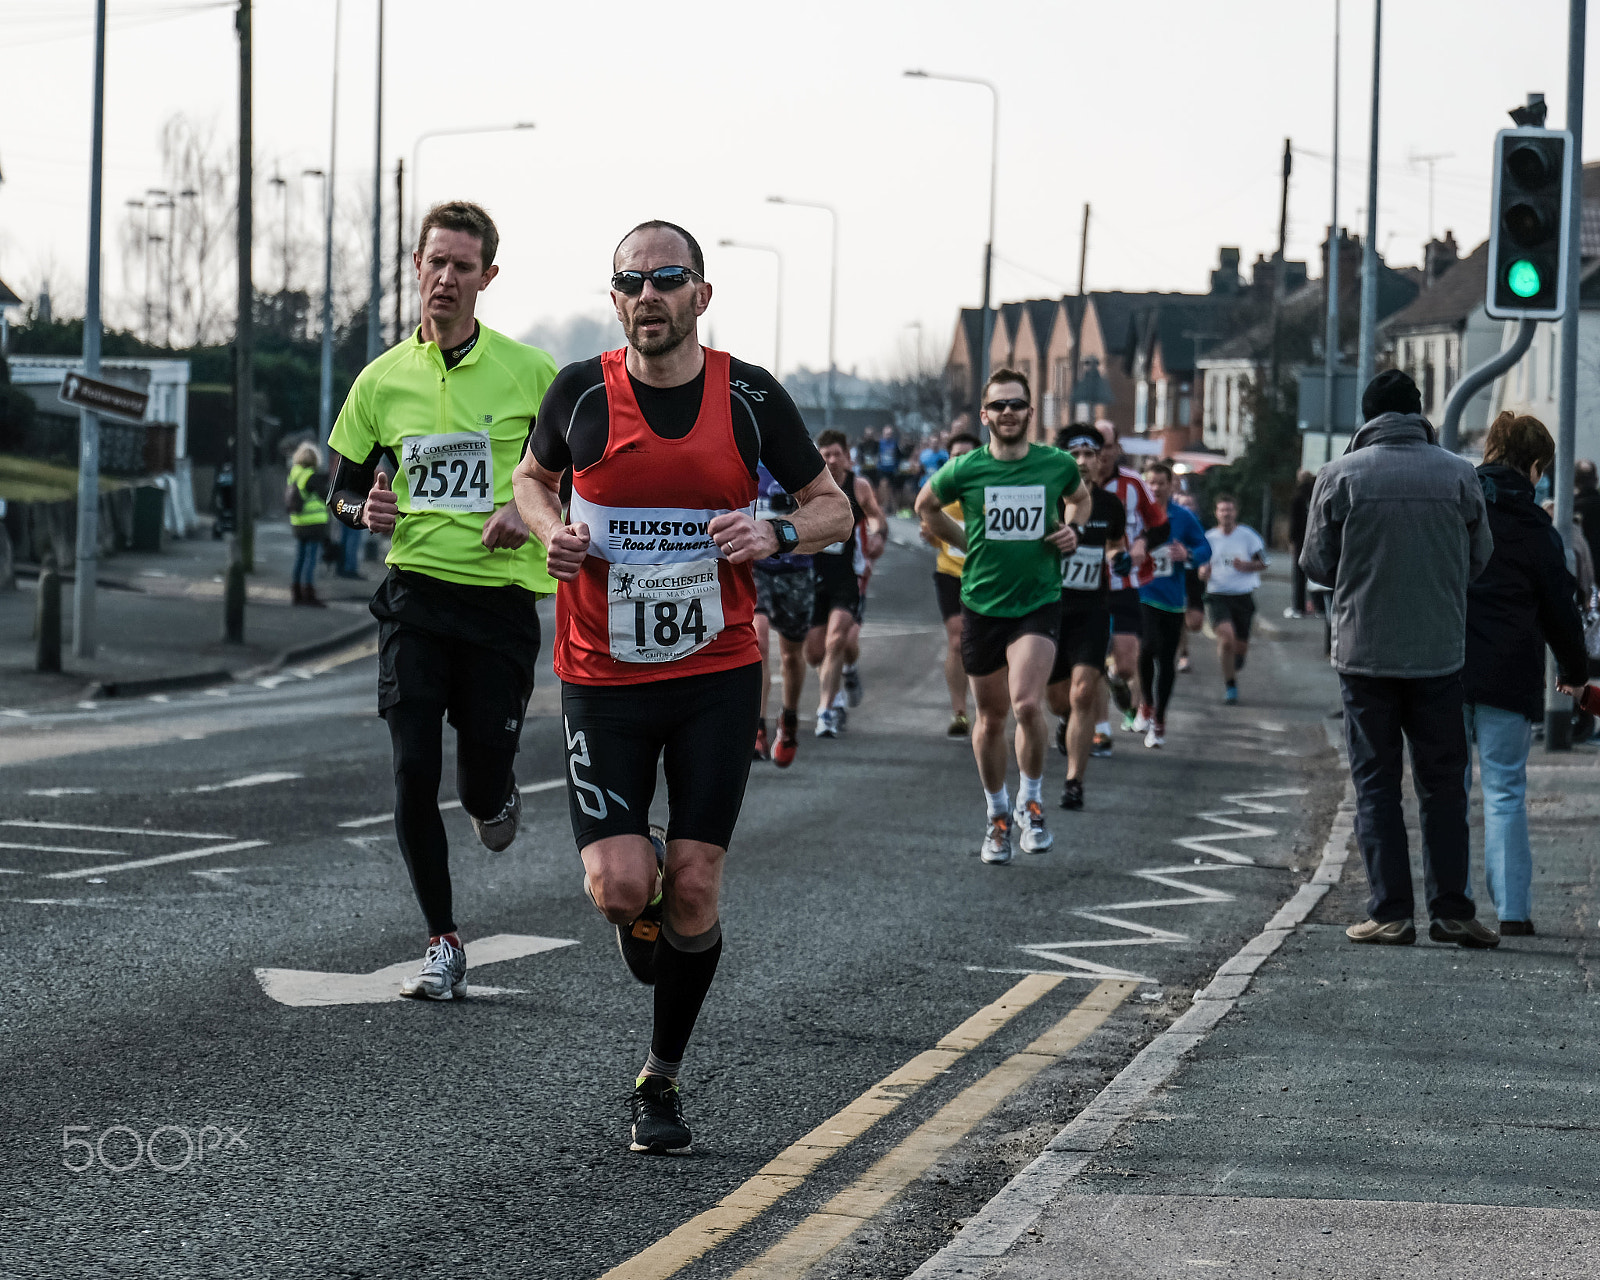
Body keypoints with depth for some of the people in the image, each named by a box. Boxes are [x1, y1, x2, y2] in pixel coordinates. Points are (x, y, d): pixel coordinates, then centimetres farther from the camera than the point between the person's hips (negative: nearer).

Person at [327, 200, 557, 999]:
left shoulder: (529, 373, -2)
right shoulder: (383, 379, 6)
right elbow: (343, 489, 15)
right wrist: (364, 511, -8)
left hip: (501, 598, -2)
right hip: (415, 596, 2)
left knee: (483, 790, -1)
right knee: (413, 774, -7)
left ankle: (496, 795, 39)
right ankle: (443, 945, 7)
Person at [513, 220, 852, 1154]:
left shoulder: (753, 397, -4)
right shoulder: (581, 391, -4)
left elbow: (833, 508, 6)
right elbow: (534, 479, 15)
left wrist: (777, 534, -15)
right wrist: (553, 531, -7)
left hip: (719, 674, 0)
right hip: (603, 680, 0)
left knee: (693, 888, -3)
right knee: (620, 887, -11)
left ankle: (664, 1078, 17)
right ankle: (646, 915, 28)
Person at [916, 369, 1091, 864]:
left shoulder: (1057, 465, -1)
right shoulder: (965, 469, -4)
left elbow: (1080, 497, 22)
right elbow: (926, 506, 15)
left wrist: (1072, 530, 3)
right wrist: (969, 542, 7)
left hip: (1039, 603, -1)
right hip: (982, 604, 1)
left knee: (1027, 703, -20)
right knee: (991, 717, 9)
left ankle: (1031, 801, 2)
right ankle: (998, 814, 29)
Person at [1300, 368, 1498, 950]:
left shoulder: (1340, 476, -6)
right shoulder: (1459, 475, -2)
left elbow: (1316, 563, 1)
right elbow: (1480, 559, 5)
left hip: (1364, 651, -1)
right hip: (1440, 652, 1)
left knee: (1376, 782, 5)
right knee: (1443, 783, 10)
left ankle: (1390, 912, 1)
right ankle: (1451, 909, 7)